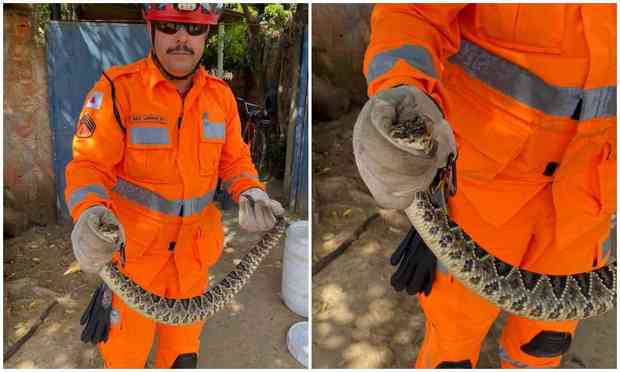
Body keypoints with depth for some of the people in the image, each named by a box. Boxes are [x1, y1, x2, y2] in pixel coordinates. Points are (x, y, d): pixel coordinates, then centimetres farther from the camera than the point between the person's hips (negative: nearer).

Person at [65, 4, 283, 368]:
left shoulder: (221, 94, -2)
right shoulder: (118, 89, -17)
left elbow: (234, 158, 4)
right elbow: (90, 163, -17)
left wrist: (251, 192, -15)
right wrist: (90, 214, -36)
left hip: (194, 248, 4)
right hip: (132, 246, -4)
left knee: (183, 349, 24)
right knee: (127, 347, 15)